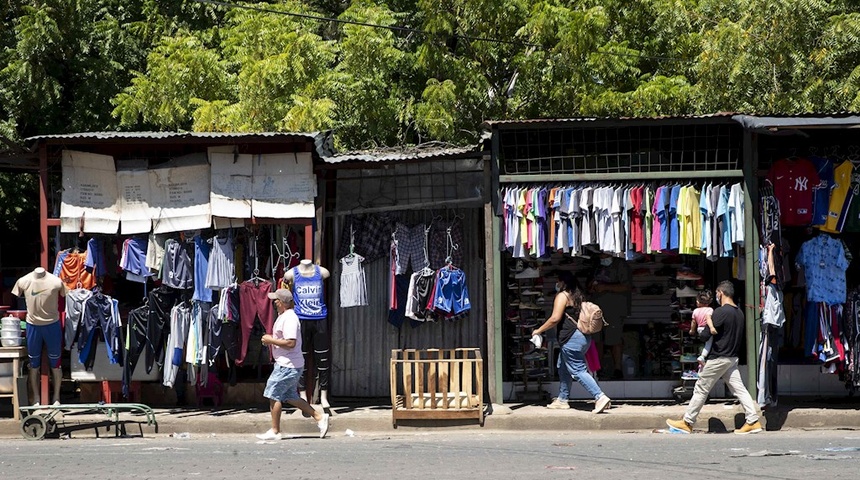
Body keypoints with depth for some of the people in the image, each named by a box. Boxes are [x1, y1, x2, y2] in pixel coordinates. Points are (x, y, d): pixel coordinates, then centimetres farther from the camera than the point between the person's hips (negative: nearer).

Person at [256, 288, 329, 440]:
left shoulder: (289, 319, -20)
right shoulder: (284, 317, 14)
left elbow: (290, 343, -28)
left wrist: (271, 340, -20)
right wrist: (271, 340, 12)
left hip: (288, 365, -11)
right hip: (285, 364, 11)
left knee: (274, 395, -4)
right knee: (291, 397, 15)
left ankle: (275, 431, 4)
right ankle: (319, 417, 17)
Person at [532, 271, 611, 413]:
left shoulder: (562, 296, -8)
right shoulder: (577, 296, 18)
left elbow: (555, 318, -16)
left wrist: (539, 330, -5)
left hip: (571, 339, -10)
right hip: (583, 337, 10)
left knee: (578, 371, -11)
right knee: (563, 367, 20)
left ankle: (600, 397, -22)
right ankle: (562, 400, 25)